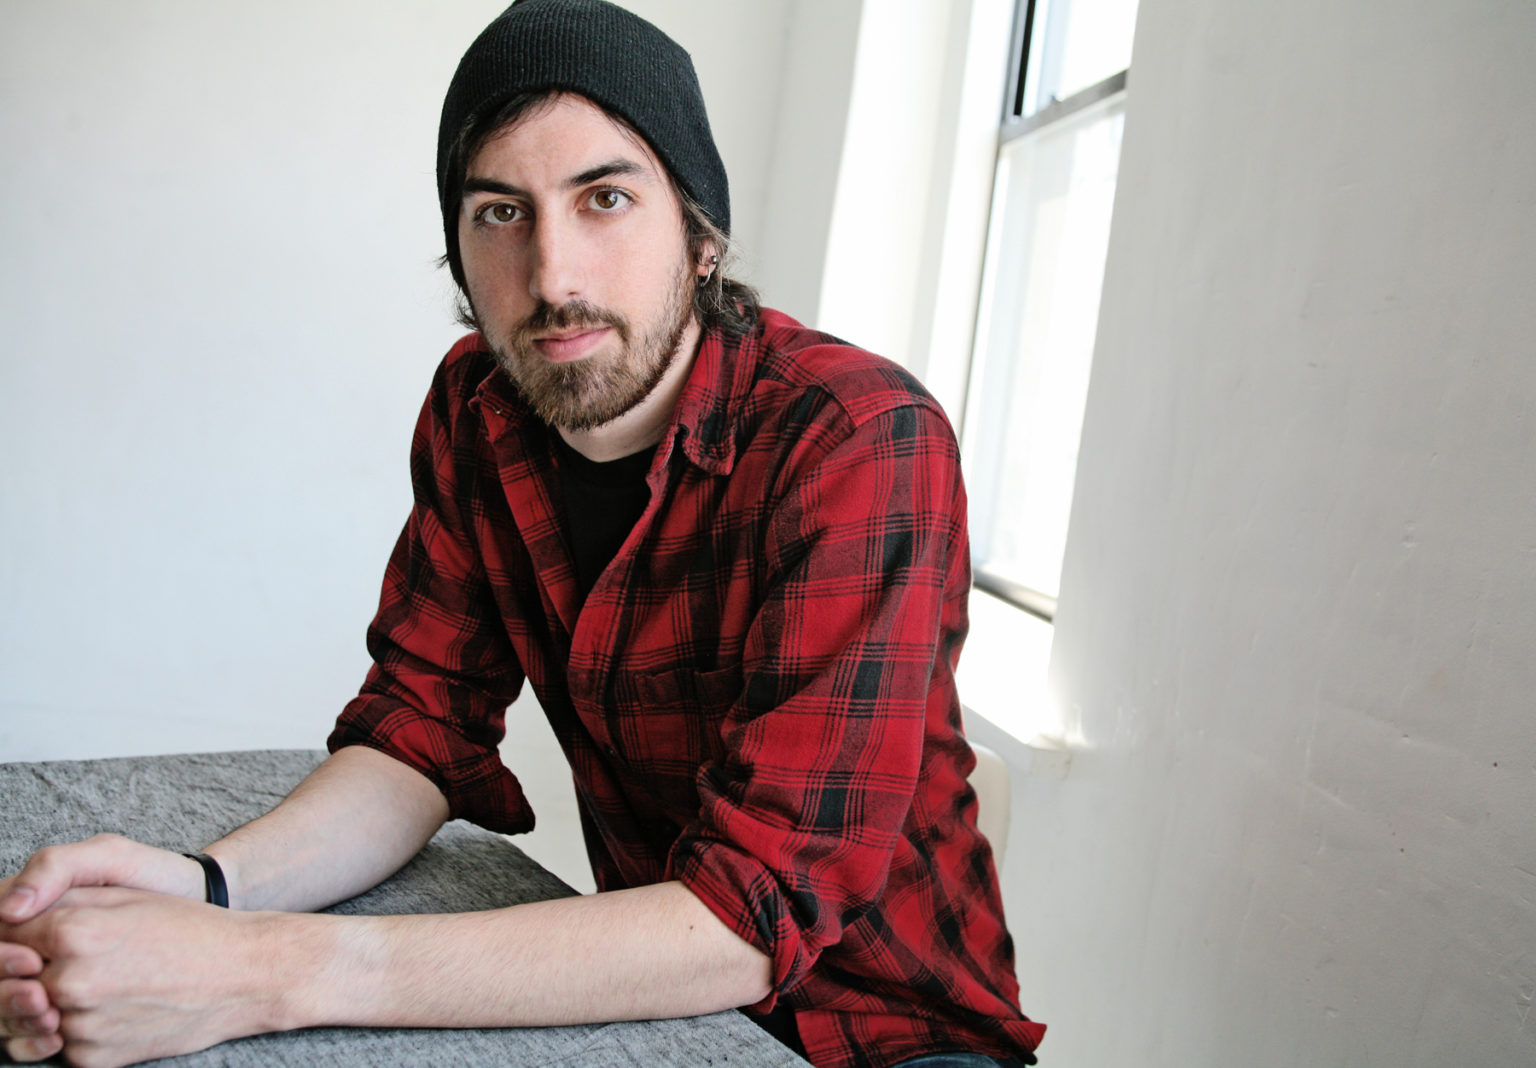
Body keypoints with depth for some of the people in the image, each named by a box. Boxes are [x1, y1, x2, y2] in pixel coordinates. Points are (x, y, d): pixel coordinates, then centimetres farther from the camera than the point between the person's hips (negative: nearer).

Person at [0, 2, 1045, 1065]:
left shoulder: (866, 444, -25)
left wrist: (276, 972, -33)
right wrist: (204, 888, -24)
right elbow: (423, 726, -4)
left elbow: (757, 911, -30)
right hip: (646, 979, 4)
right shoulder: (478, 410, -4)